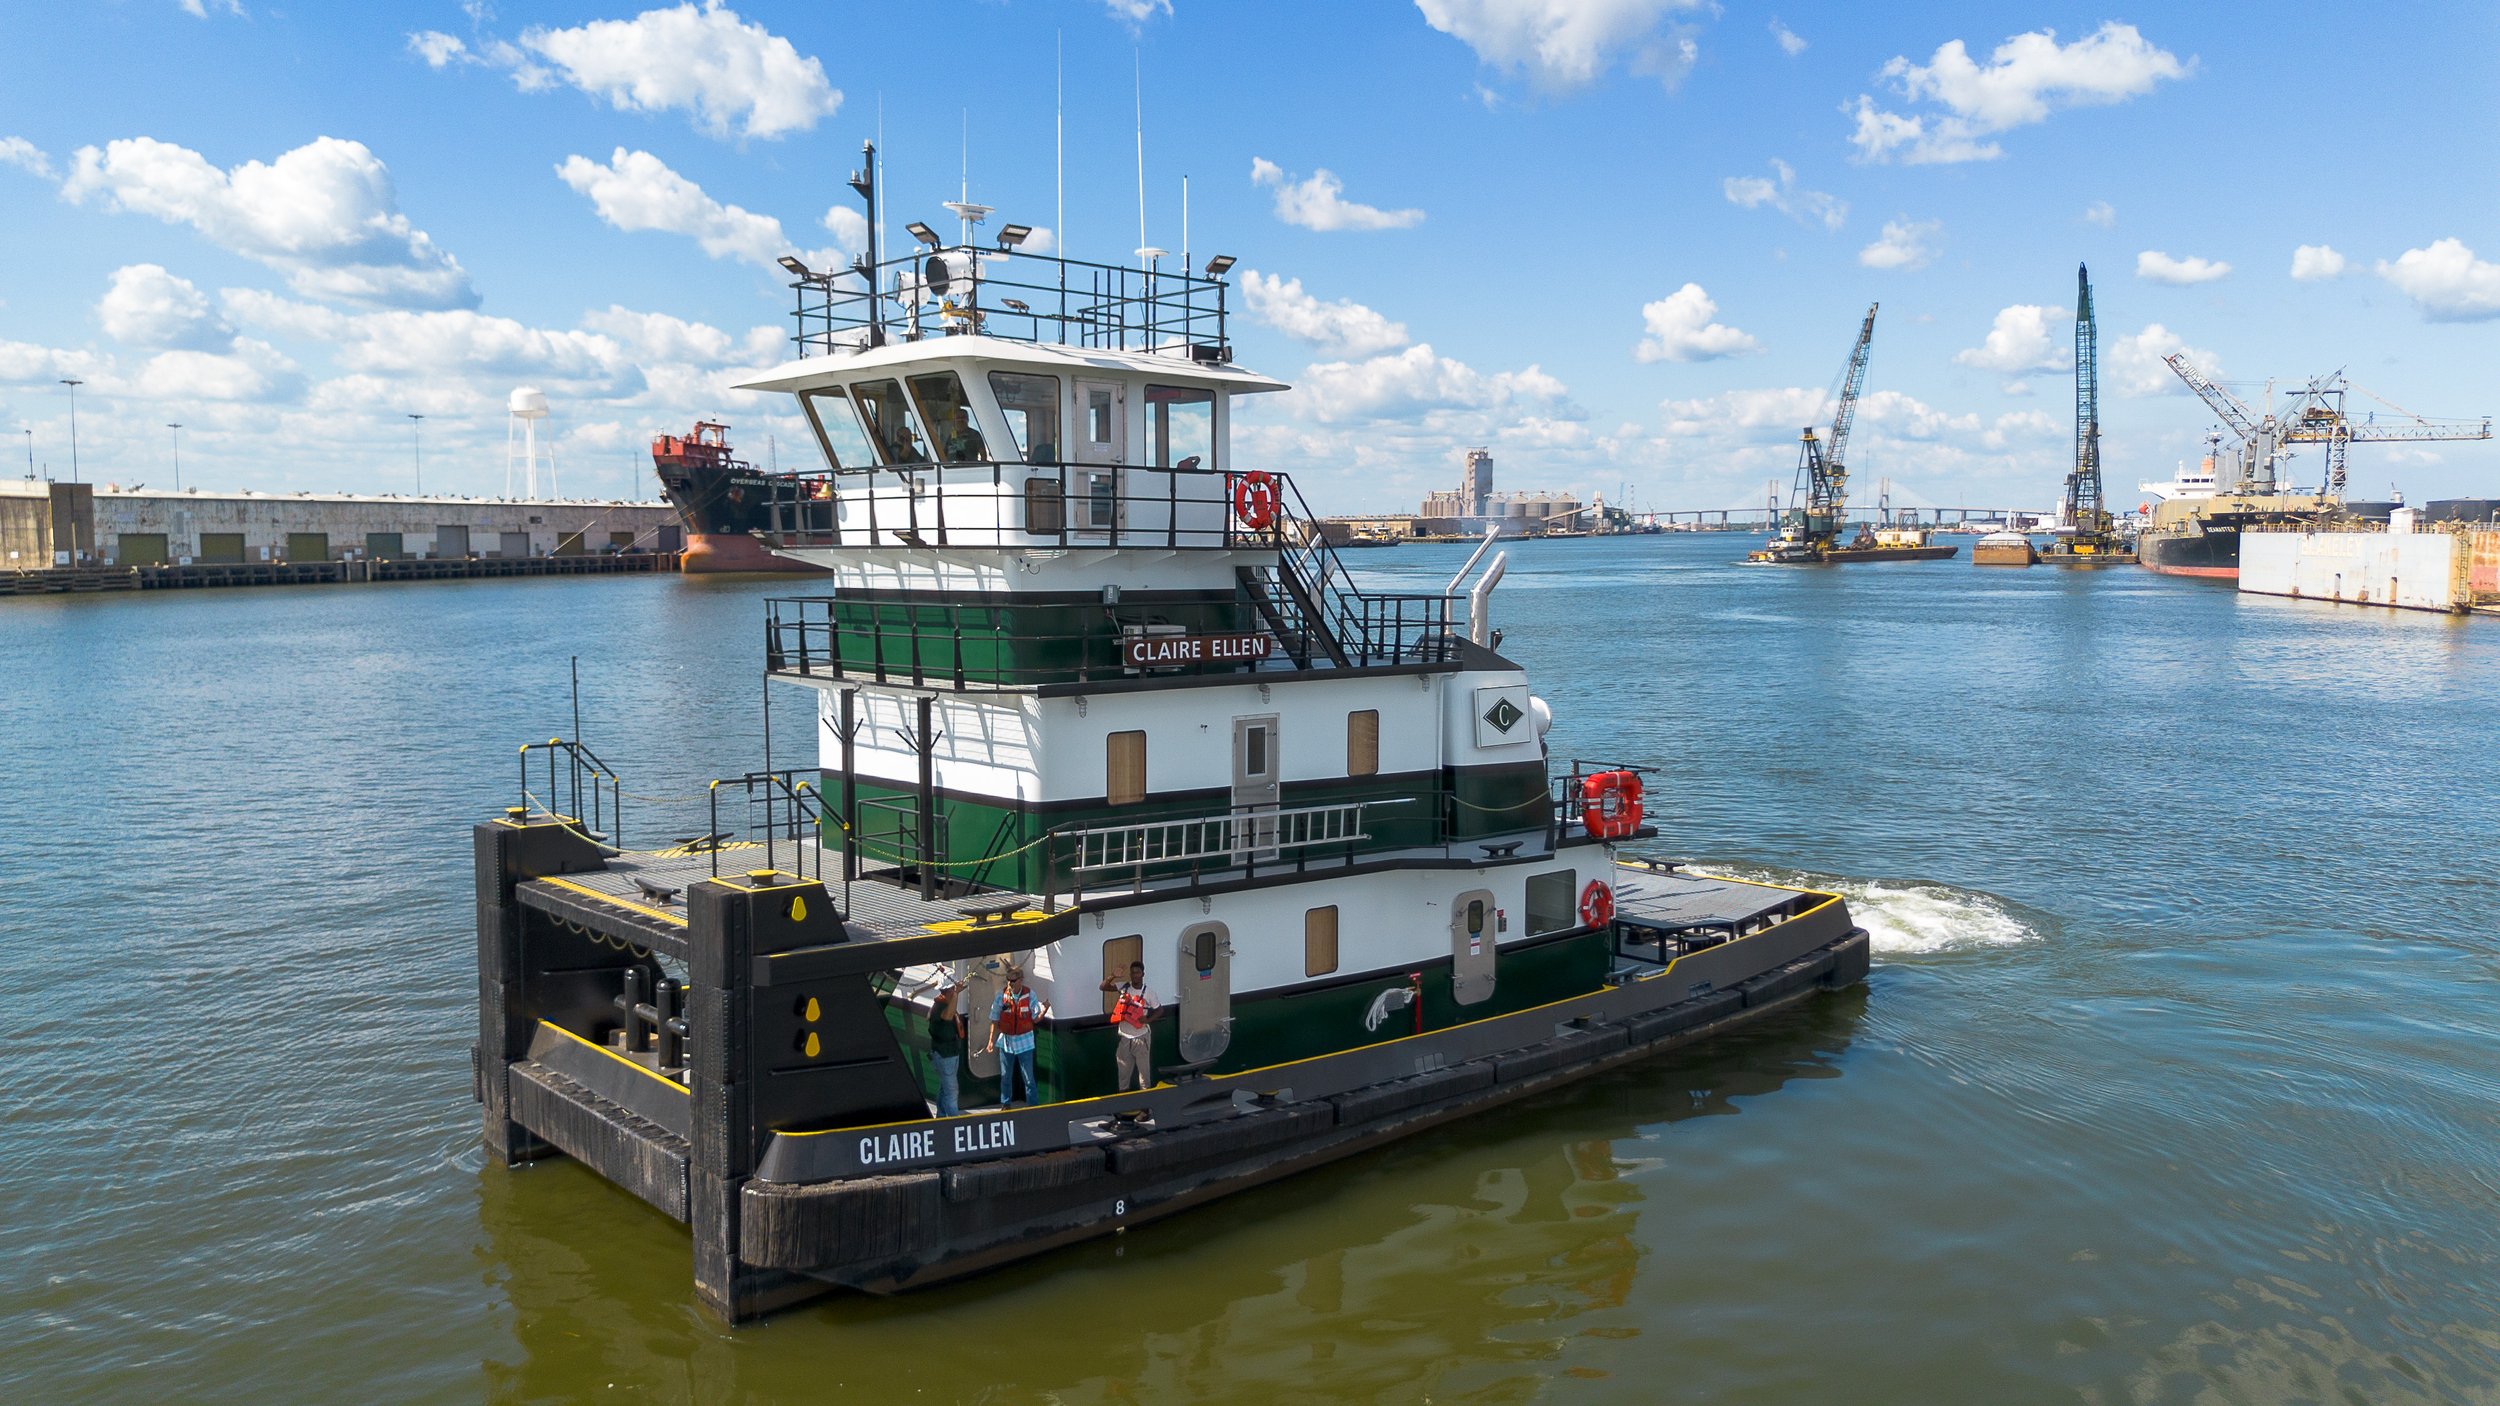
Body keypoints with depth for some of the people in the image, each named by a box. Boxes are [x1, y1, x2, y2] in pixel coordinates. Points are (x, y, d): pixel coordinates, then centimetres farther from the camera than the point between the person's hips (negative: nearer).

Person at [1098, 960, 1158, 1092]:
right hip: (1124, 1037, 2)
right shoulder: (1123, 987, -3)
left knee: (1144, 1066, 7)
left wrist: (1148, 1019, -15)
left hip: (1141, 1037, -2)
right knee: (1123, 1068, 14)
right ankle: (1123, 1091, 28)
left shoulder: (1149, 993, -8)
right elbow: (1103, 987, -8)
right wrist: (1113, 976, -26)